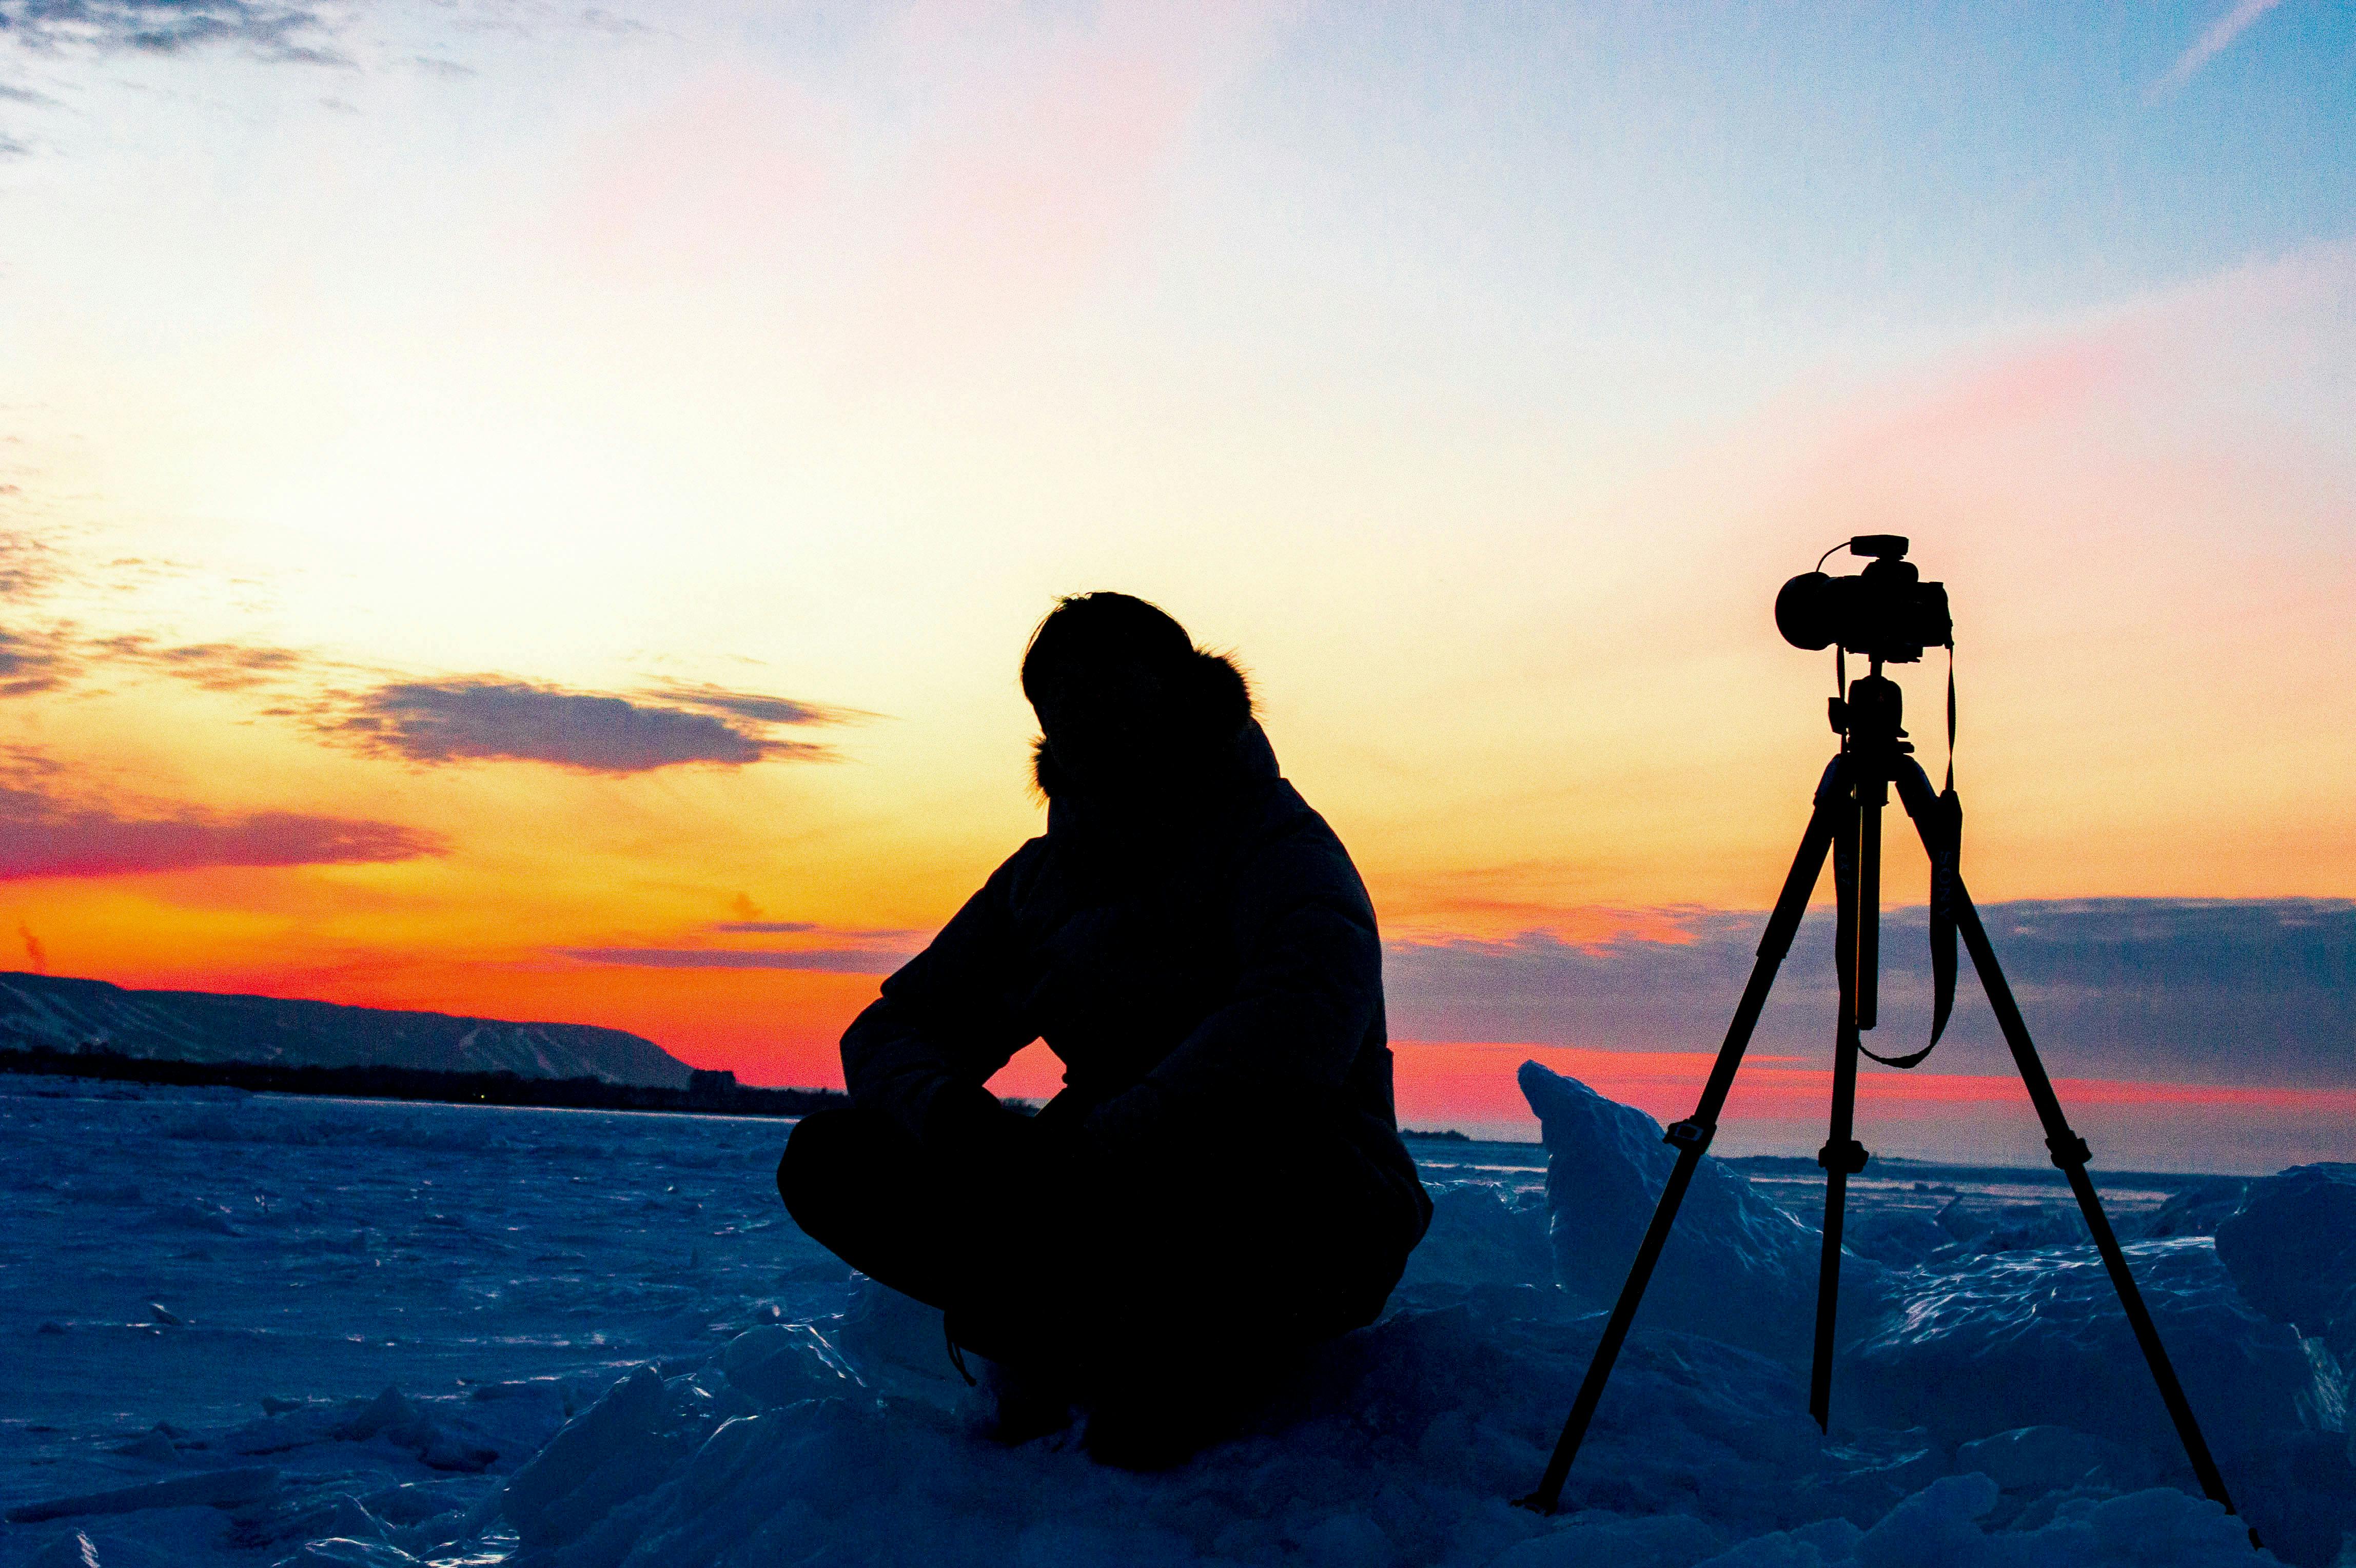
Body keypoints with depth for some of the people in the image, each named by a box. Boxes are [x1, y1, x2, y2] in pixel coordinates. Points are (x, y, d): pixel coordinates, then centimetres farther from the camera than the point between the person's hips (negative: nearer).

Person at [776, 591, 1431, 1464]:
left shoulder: (1278, 844, -10)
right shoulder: (1042, 879, 11)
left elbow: (1302, 1025, -31)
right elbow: (890, 1029, 7)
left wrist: (1091, 1149, -38)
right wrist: (946, 1111, -18)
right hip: (1119, 1209, 6)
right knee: (830, 1156, -9)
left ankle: (1204, 1356, -15)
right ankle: (1083, 1348, -13)